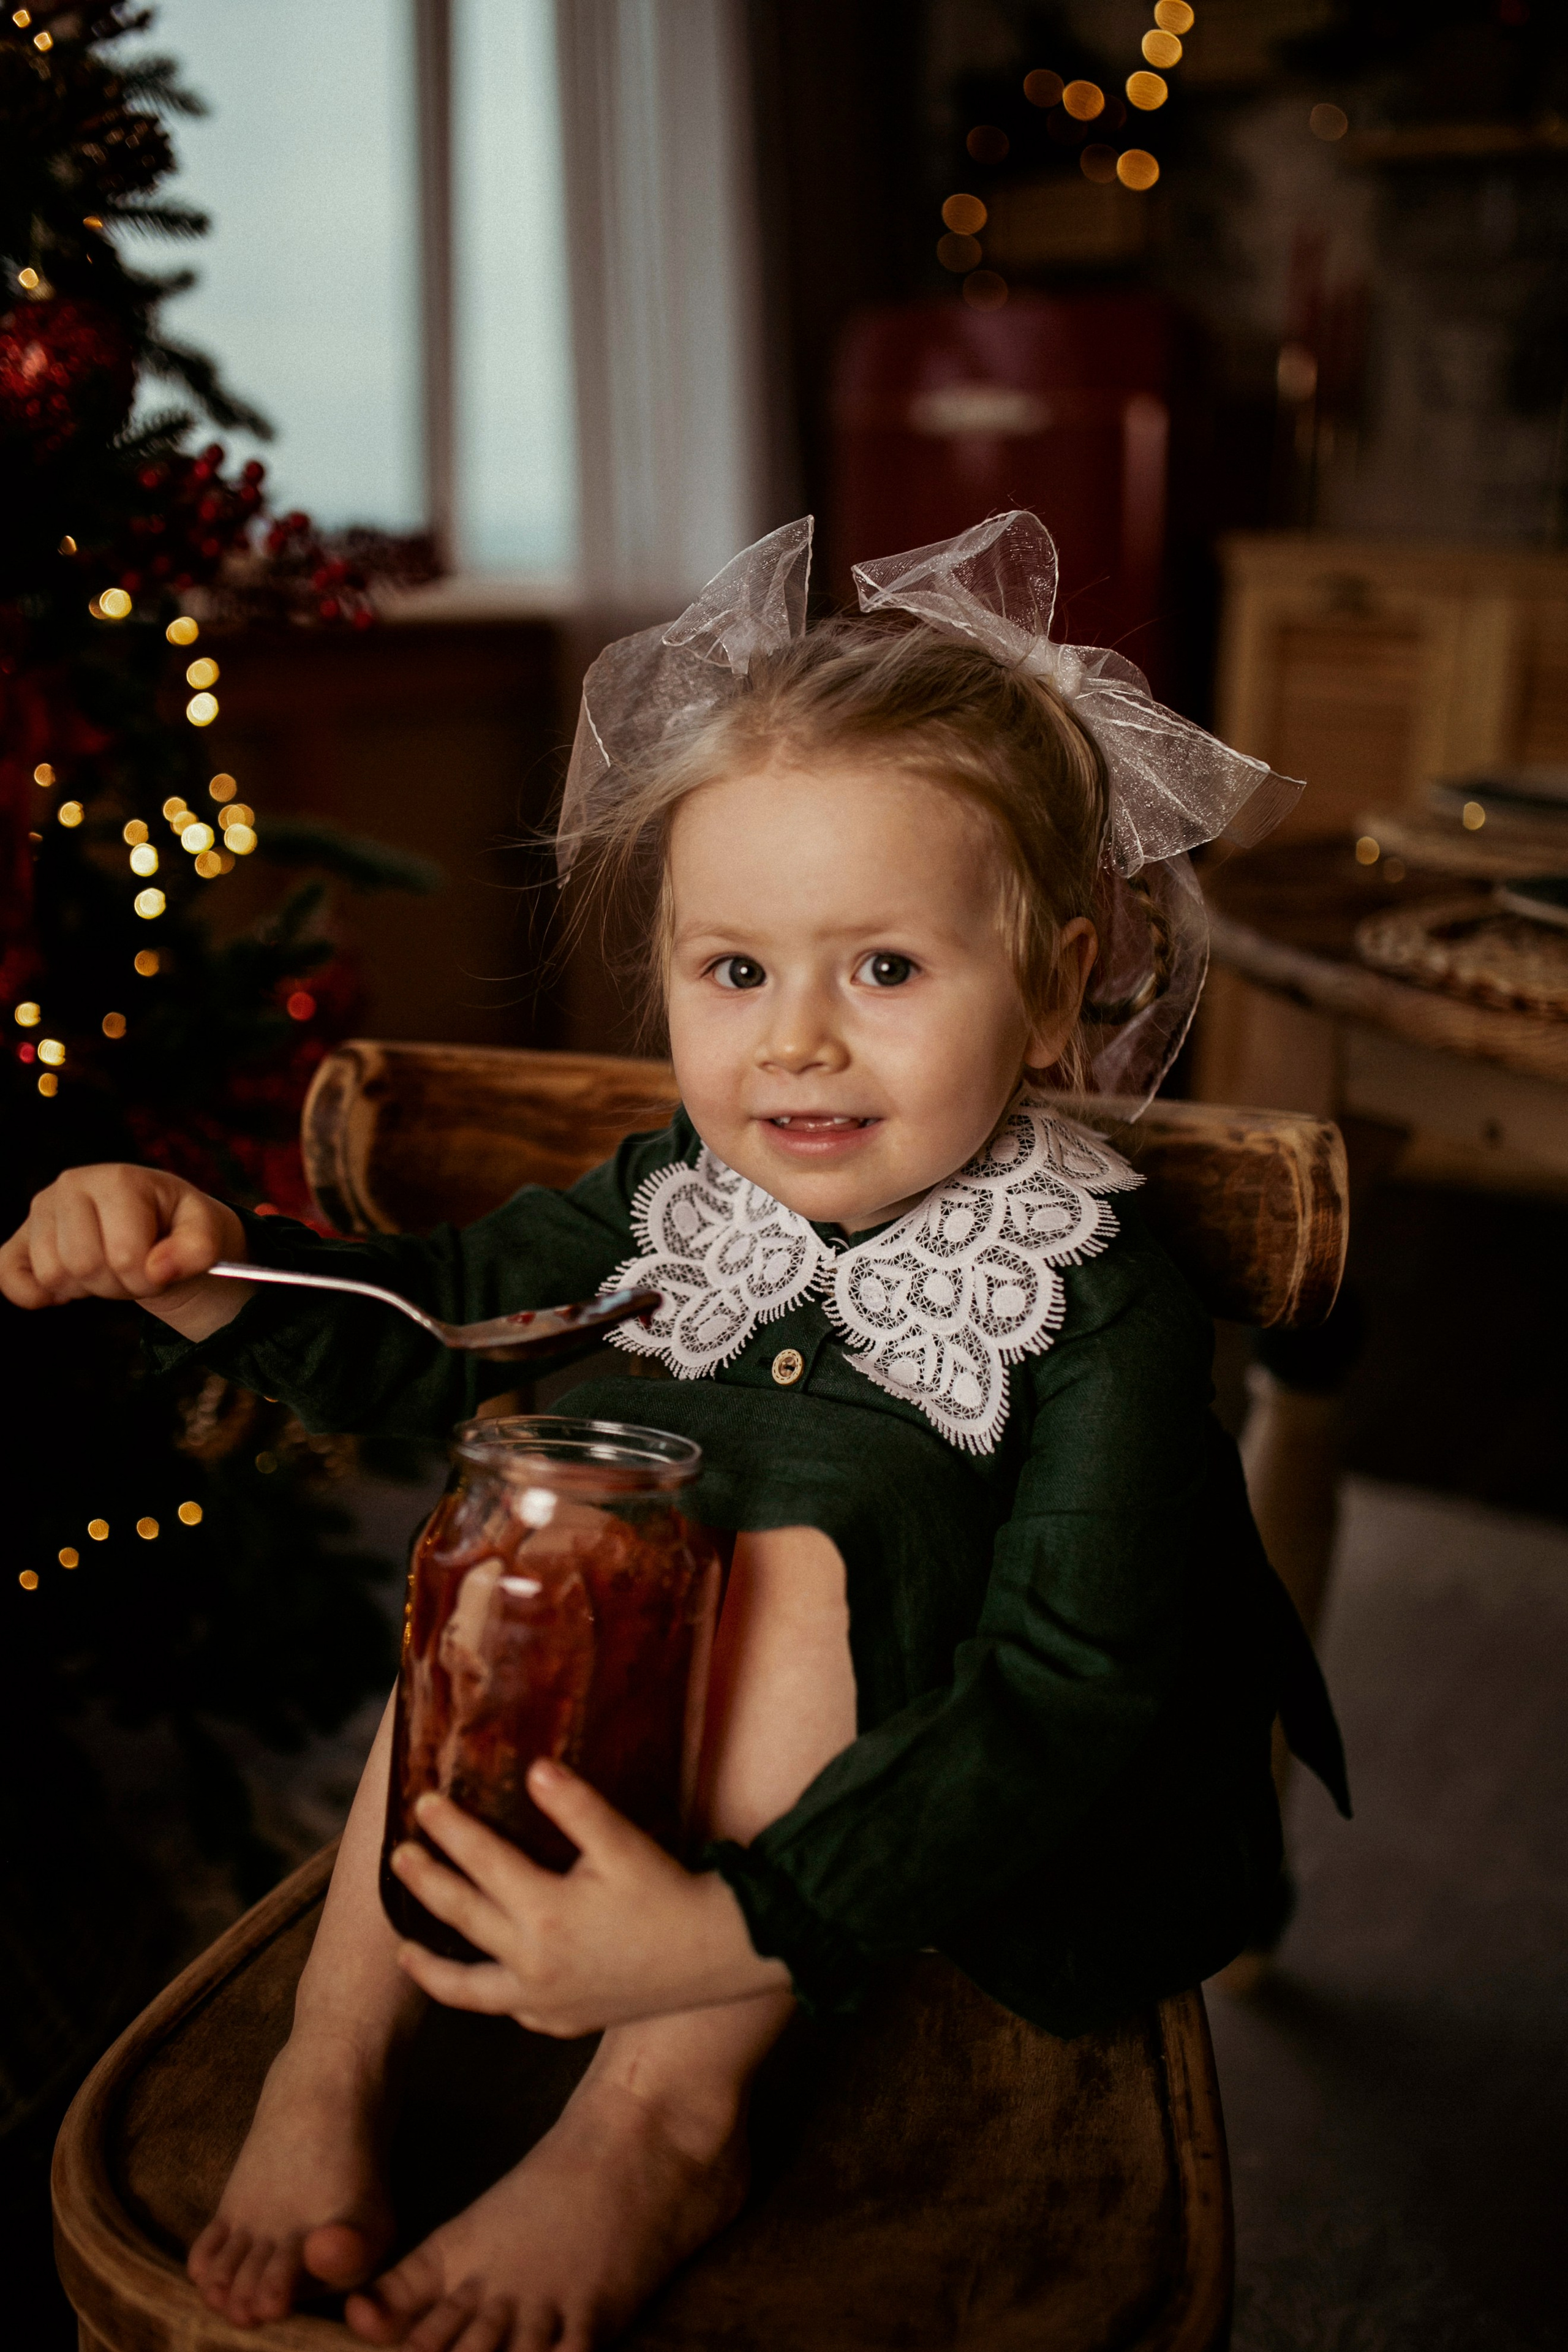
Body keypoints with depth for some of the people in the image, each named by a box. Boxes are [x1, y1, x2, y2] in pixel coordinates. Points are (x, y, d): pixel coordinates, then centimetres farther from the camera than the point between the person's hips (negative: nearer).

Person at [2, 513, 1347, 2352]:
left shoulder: (1096, 1306, -22)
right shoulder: (666, 1206, -5)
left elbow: (1076, 1708, -30)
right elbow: (392, 1337, 8)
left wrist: (720, 1930, -39)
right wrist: (197, 1263, -13)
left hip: (965, 1862, -5)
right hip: (616, 1775, 5)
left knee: (806, 1548, -30)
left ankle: (660, 2120, -24)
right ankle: (336, 2054, -15)